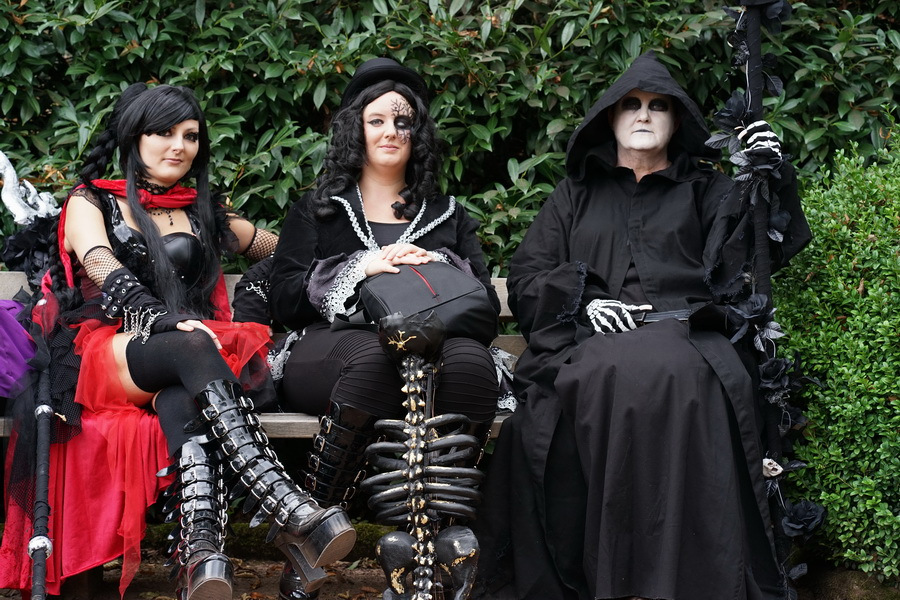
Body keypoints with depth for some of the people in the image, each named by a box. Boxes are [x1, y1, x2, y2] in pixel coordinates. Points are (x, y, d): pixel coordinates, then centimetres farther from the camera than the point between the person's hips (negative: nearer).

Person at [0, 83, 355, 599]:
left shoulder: (205, 214, 27)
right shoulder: (91, 203, 15)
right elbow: (103, 270, -6)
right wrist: (161, 319, -26)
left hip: (178, 366, 3)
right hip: (102, 353, -3)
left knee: (185, 403, -37)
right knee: (194, 348, -38)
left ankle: (201, 556, -63)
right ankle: (287, 511, -56)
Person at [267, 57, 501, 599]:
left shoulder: (448, 215, 30)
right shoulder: (317, 211, 25)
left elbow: (487, 306, 18)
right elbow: (284, 301, 10)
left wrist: (442, 271, -2)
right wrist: (361, 268, -3)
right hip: (327, 348, -1)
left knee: (472, 361, -37)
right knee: (376, 357, -41)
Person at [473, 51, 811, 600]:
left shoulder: (707, 190, 26)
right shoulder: (577, 194, 28)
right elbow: (526, 277, 18)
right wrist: (582, 299, -2)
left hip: (682, 333, -1)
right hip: (591, 338, 1)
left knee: (670, 376, -38)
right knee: (612, 379, -37)